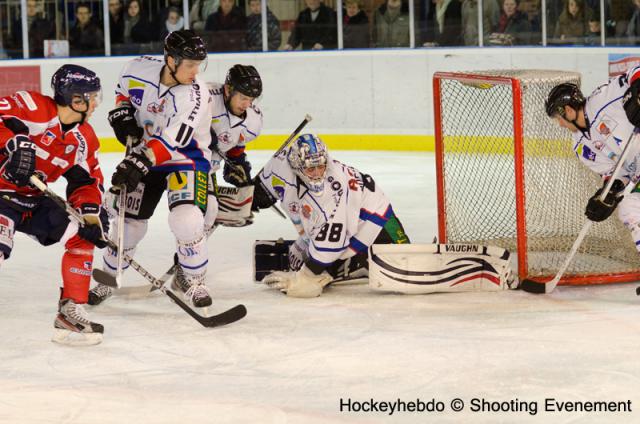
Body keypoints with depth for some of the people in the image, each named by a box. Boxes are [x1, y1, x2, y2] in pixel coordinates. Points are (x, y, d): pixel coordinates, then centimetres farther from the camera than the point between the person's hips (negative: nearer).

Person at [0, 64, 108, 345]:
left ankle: (70, 313, 5)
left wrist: (91, 213, -8)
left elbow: (87, 181, 8)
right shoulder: (33, 107, -20)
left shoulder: (84, 139, 4)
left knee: (82, 234, -2)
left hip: (34, 200, 8)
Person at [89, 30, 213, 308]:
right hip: (143, 153, 4)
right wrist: (122, 115, -6)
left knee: (186, 220, -23)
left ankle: (191, 279, 1)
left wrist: (140, 163, -42)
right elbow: (123, 90, 11)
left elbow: (171, 140, -34)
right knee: (129, 220, 7)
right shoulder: (139, 69, -14)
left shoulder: (195, 94, -26)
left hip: (186, 158, -4)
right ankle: (107, 278, 31)